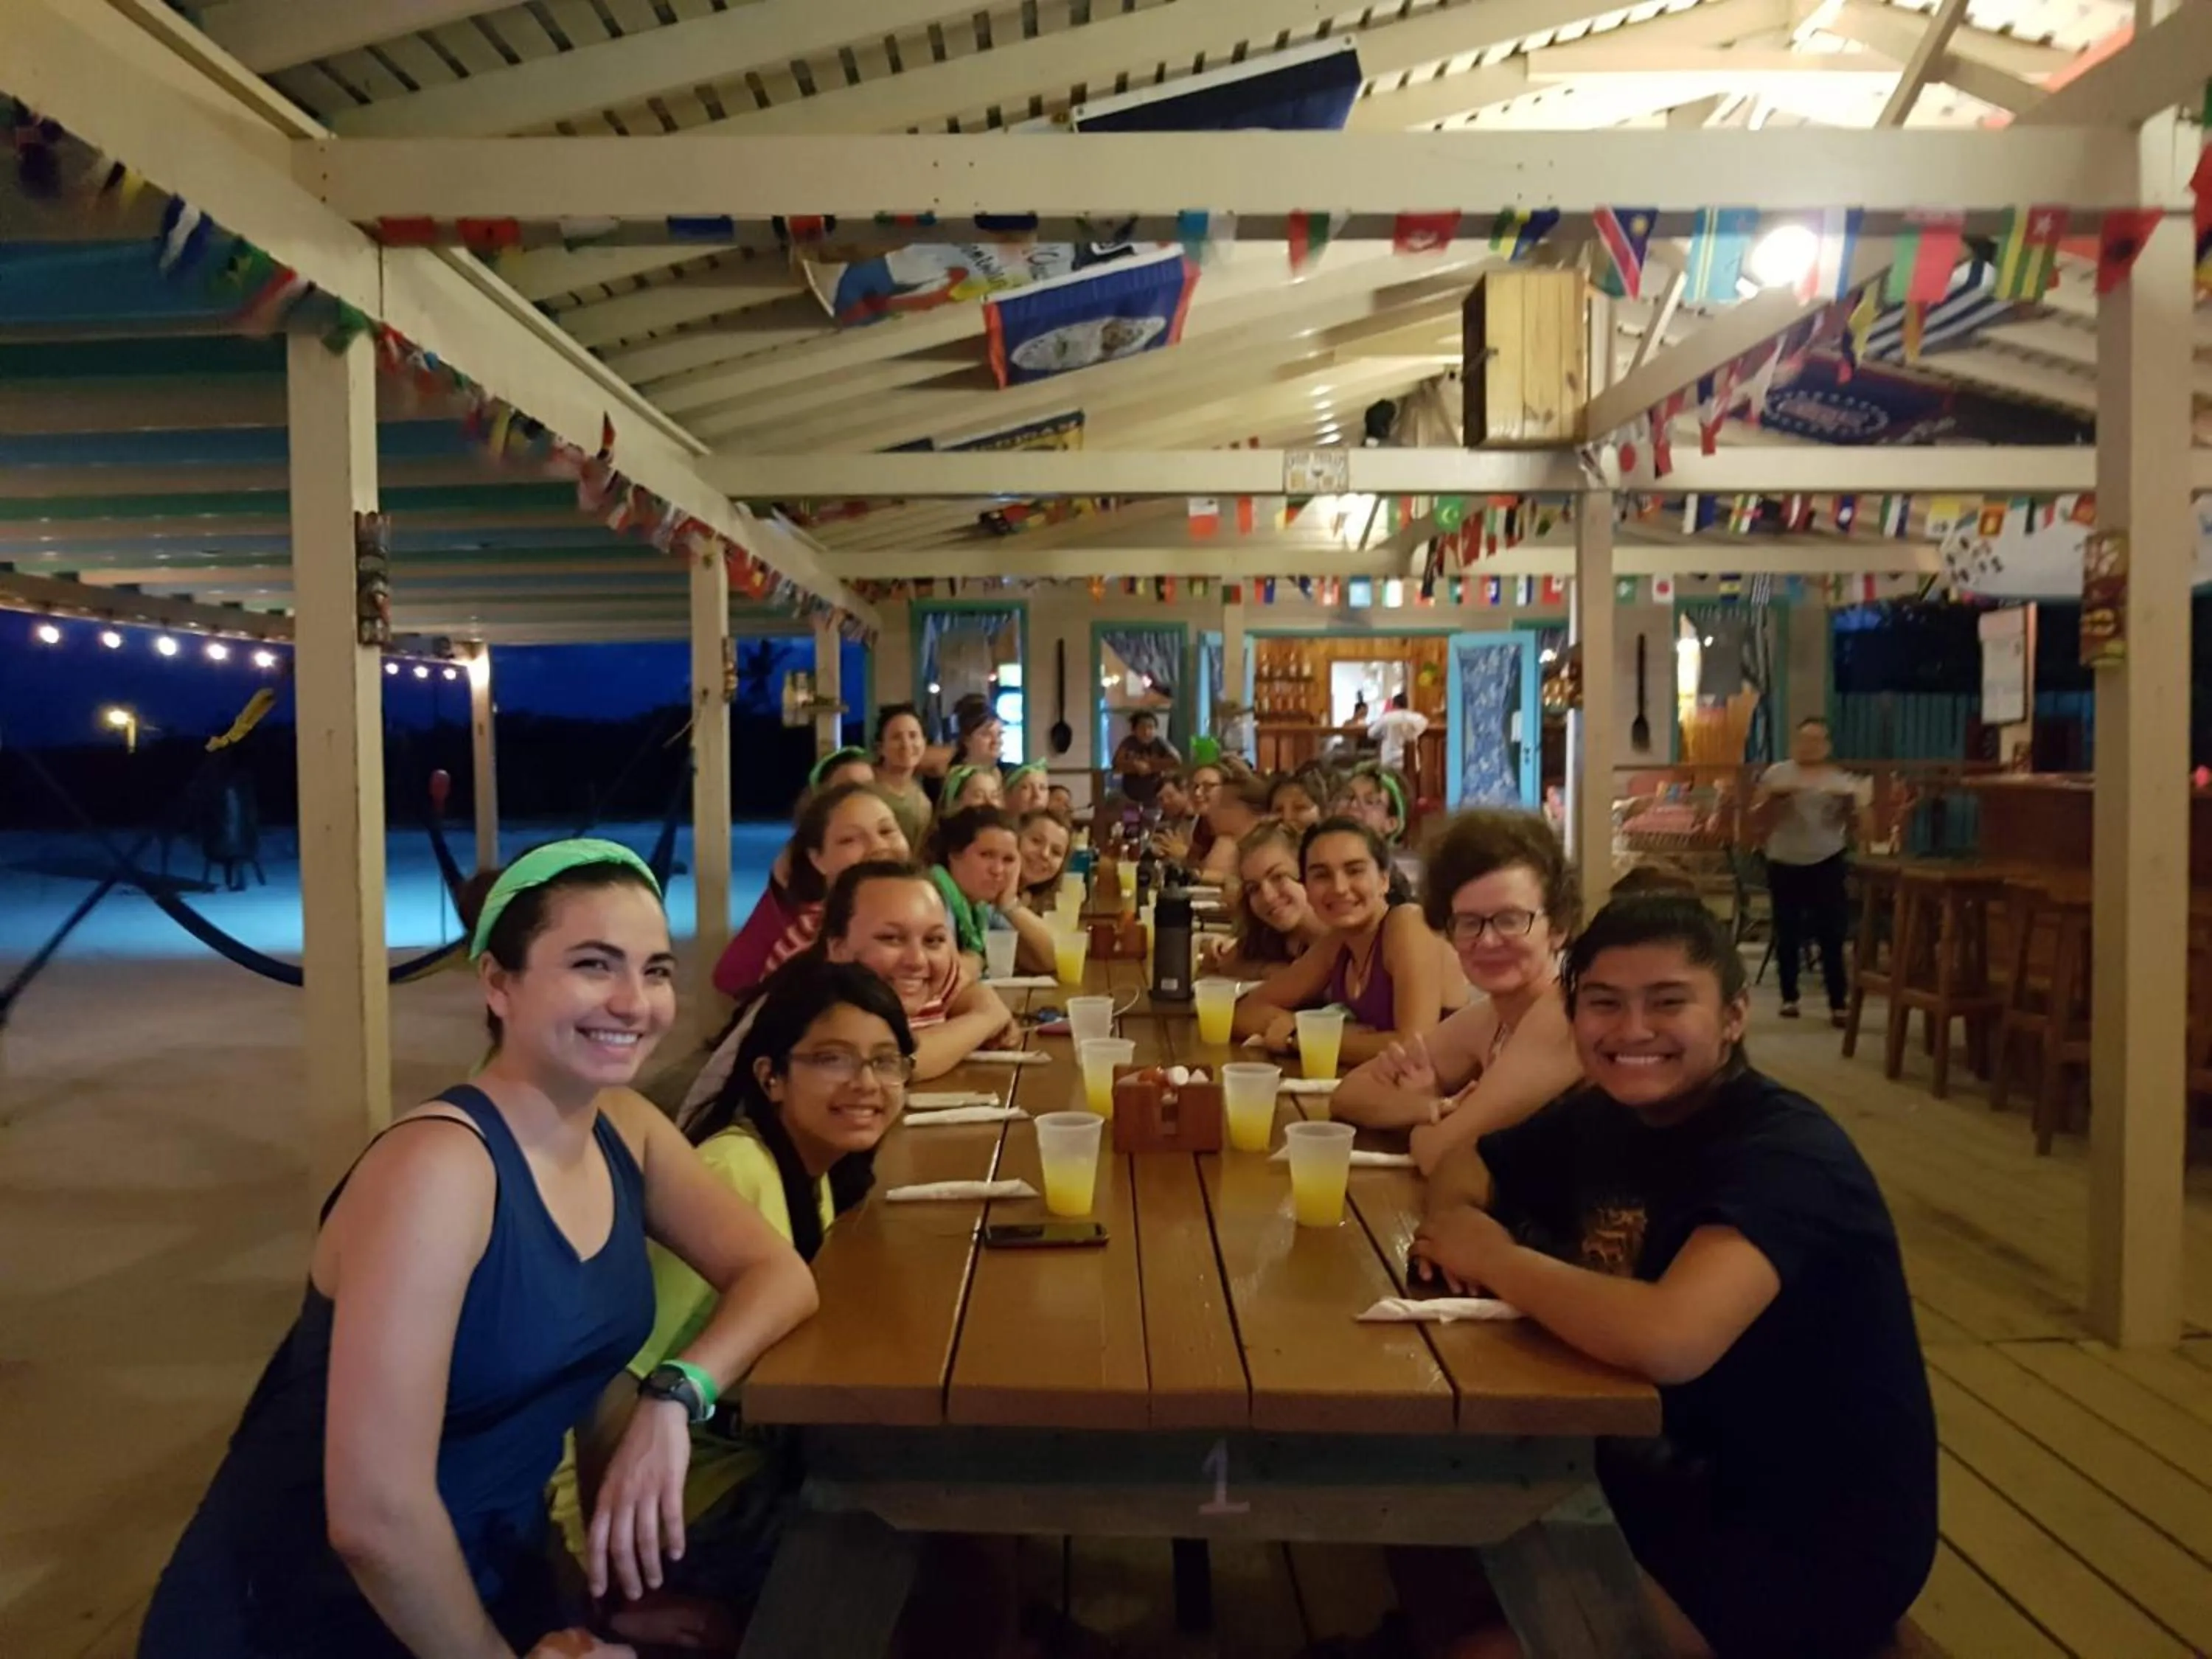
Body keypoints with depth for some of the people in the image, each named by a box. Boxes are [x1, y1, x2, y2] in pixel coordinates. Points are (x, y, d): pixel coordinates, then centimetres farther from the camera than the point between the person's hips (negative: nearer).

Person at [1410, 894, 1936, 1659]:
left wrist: (1493, 1258, -25)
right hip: (1673, 1474, 7)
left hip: (1813, 1546, -7)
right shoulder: (1603, 1117, -1)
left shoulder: (1784, 1152, -25)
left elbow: (1669, 1340, -41)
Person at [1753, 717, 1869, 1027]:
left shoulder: (1841, 780, 8)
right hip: (1784, 865, 0)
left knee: (1831, 935, -7)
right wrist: (1774, 799, -14)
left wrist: (1851, 805, -10)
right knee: (1788, 935, 5)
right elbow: (1756, 820, 3)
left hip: (1827, 864, 0)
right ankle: (1789, 998, 17)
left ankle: (1838, 1004, -6)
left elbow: (1853, 828, 8)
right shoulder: (1776, 774, 4)